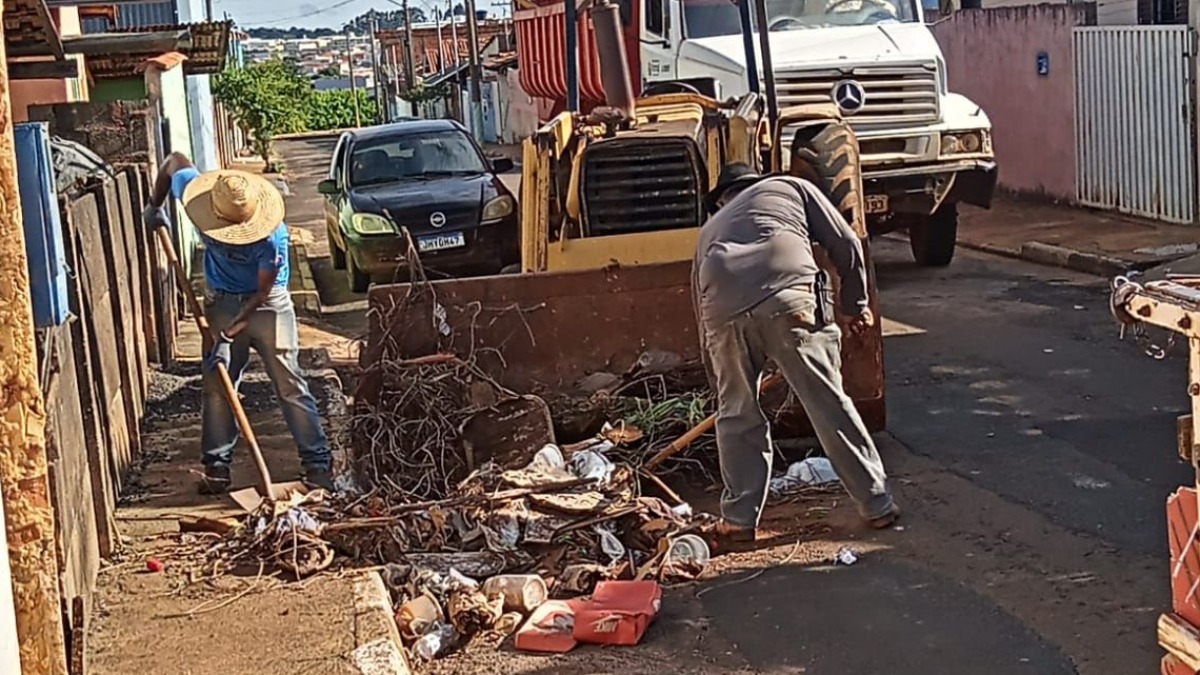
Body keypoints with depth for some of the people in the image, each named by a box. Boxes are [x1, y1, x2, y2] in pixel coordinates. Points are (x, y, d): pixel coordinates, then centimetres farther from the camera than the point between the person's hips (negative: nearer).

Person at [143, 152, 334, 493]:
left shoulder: (272, 236, -29)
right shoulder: (196, 190, -18)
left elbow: (262, 291, -23)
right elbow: (174, 161, 3)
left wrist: (229, 333, -26)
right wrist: (155, 206, 10)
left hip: (268, 305, -4)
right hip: (223, 302, 4)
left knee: (289, 384, -5)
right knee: (217, 385, 3)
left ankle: (317, 463, 0)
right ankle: (217, 468, 11)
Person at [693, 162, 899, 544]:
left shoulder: (710, 229, 38)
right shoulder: (790, 187, 32)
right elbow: (846, 244, 18)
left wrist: (720, 381, 43)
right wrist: (856, 304, 29)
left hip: (725, 312, 2)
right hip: (790, 300, -2)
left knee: (736, 415, 20)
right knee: (830, 406, 9)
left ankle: (738, 520, 25)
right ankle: (878, 505, 19)